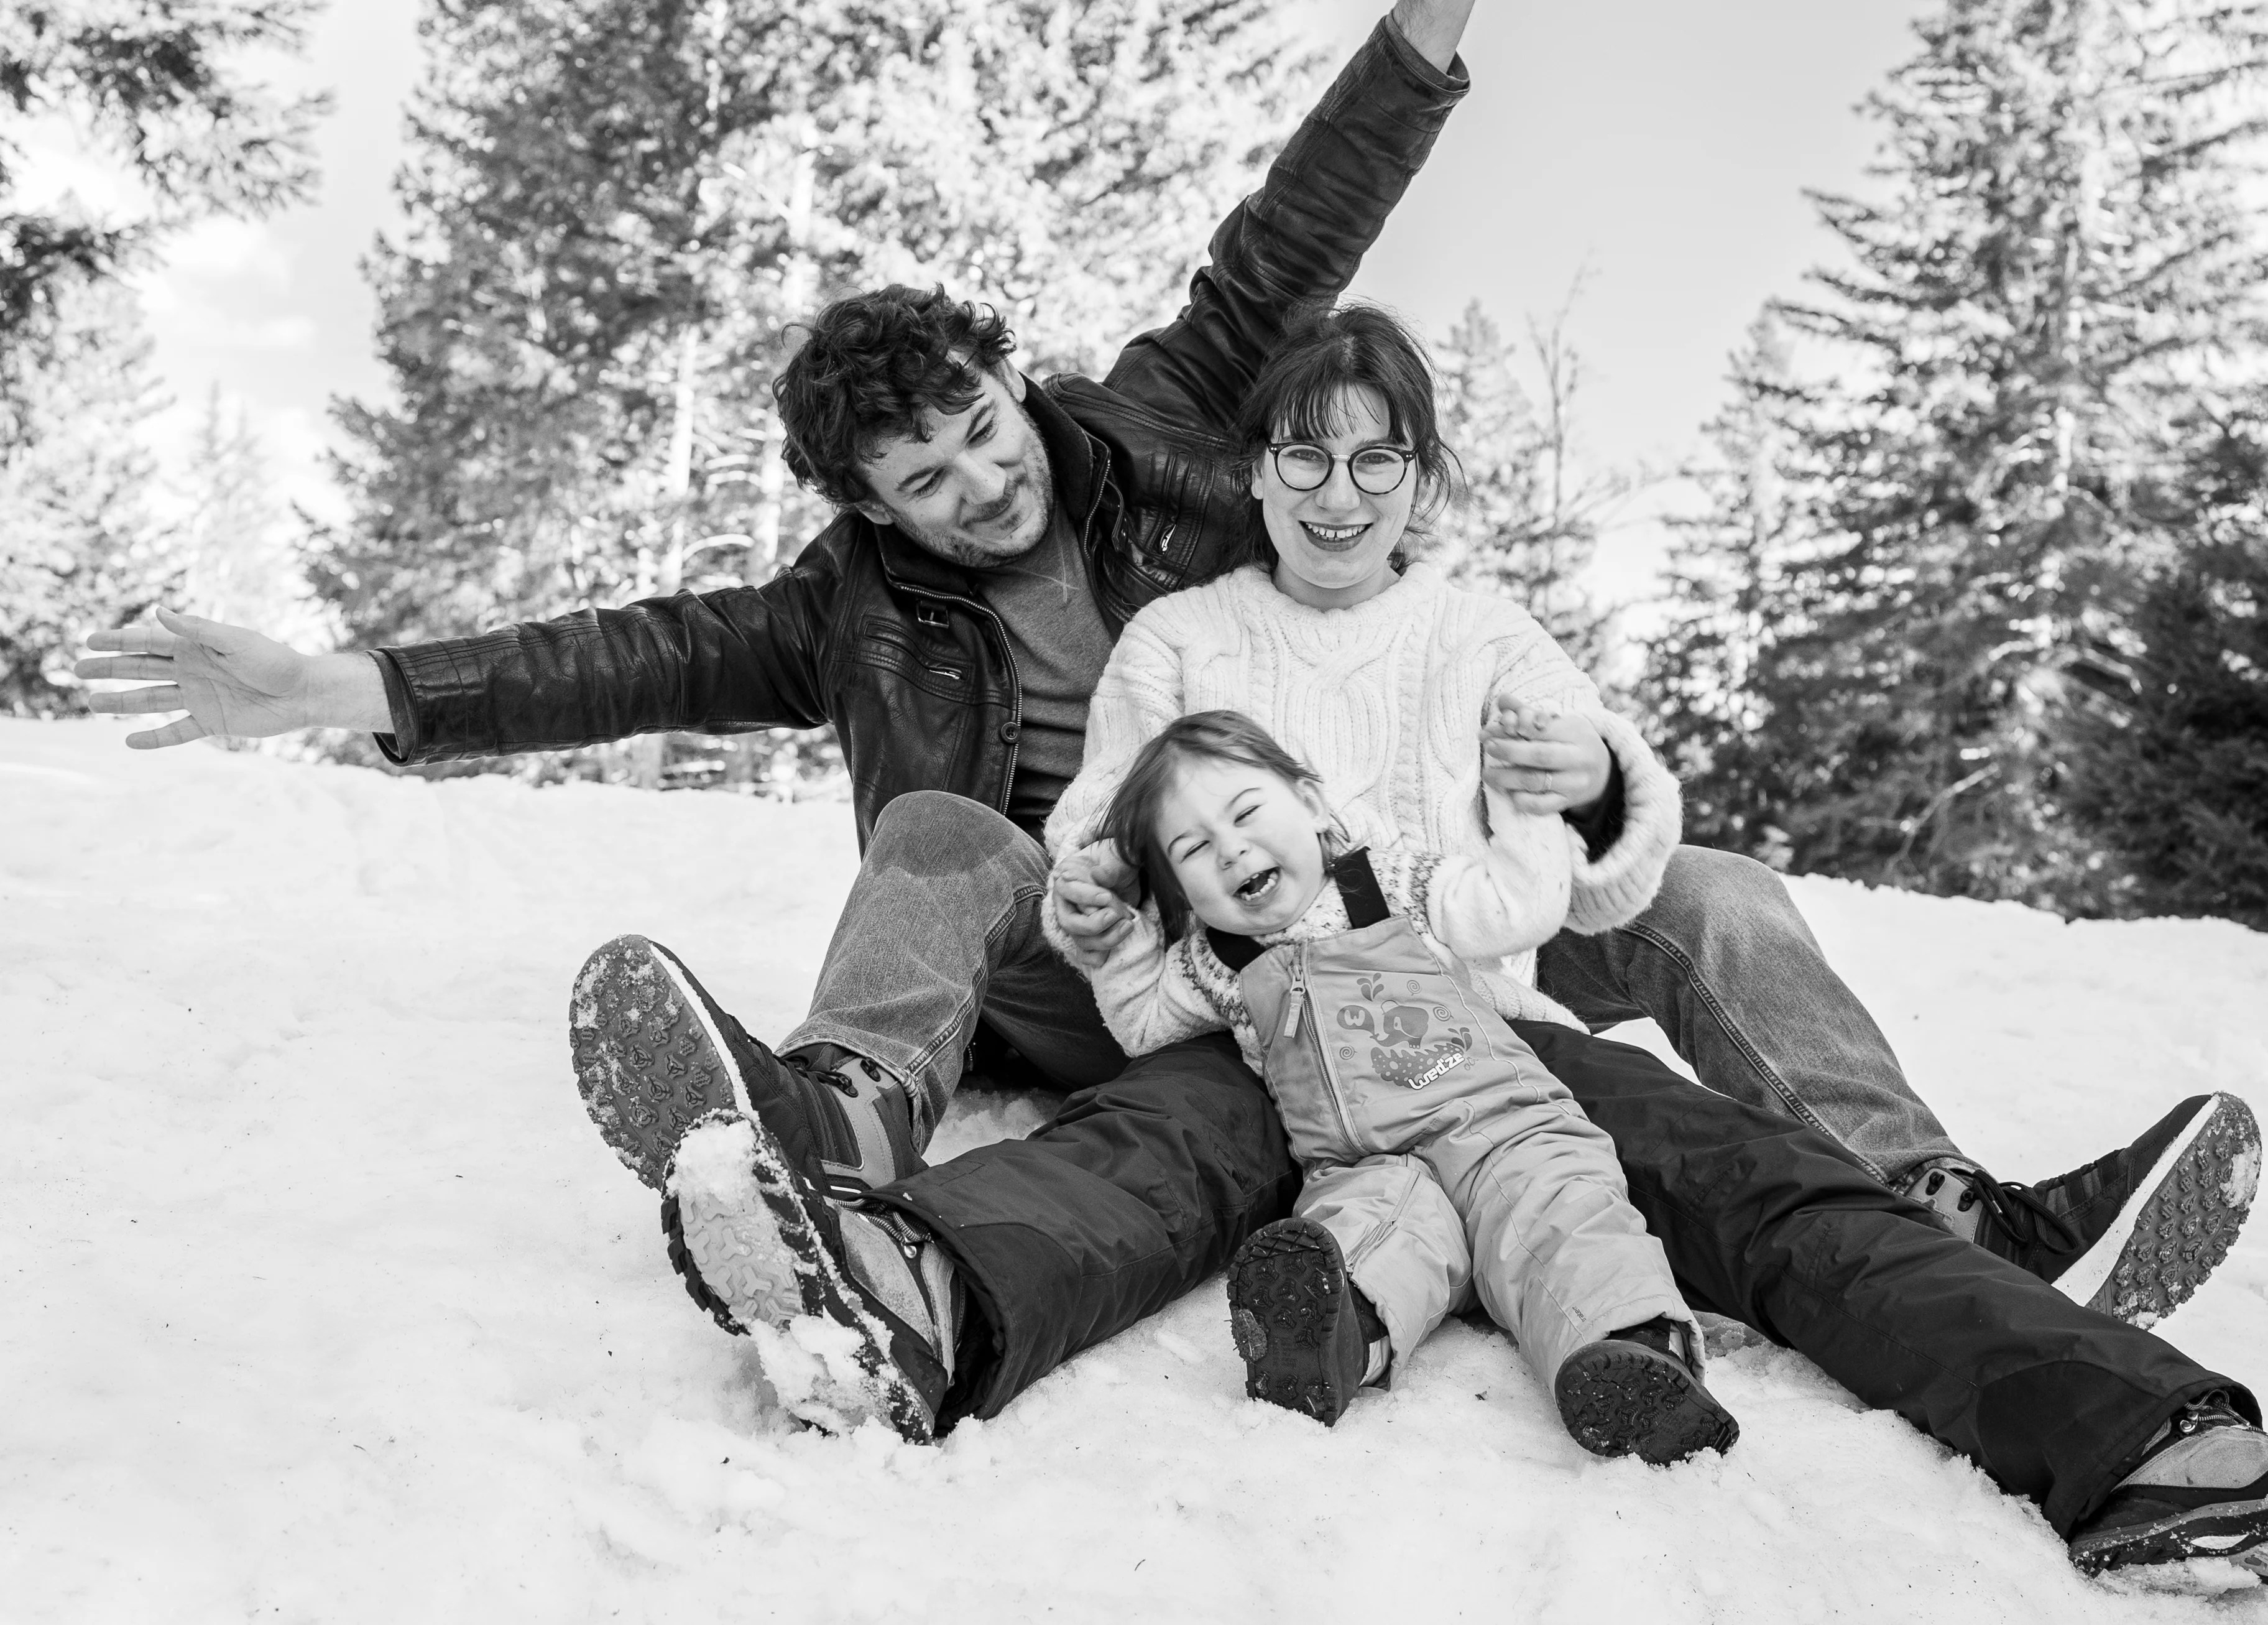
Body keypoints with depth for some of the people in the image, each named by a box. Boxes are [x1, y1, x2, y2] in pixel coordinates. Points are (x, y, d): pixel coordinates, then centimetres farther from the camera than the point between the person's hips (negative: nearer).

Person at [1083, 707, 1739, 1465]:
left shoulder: (1402, 888, 13)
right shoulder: (1216, 964, 18)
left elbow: (1521, 910, 10)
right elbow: (1141, 1025, 29)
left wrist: (1520, 804, 8)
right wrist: (1115, 932, 18)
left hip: (1498, 1119, 0)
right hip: (1363, 1163, 0)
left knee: (1546, 1206, -31)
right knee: (1372, 1211, -35)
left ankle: (1628, 1340, -55)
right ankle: (1341, 1332, -66)